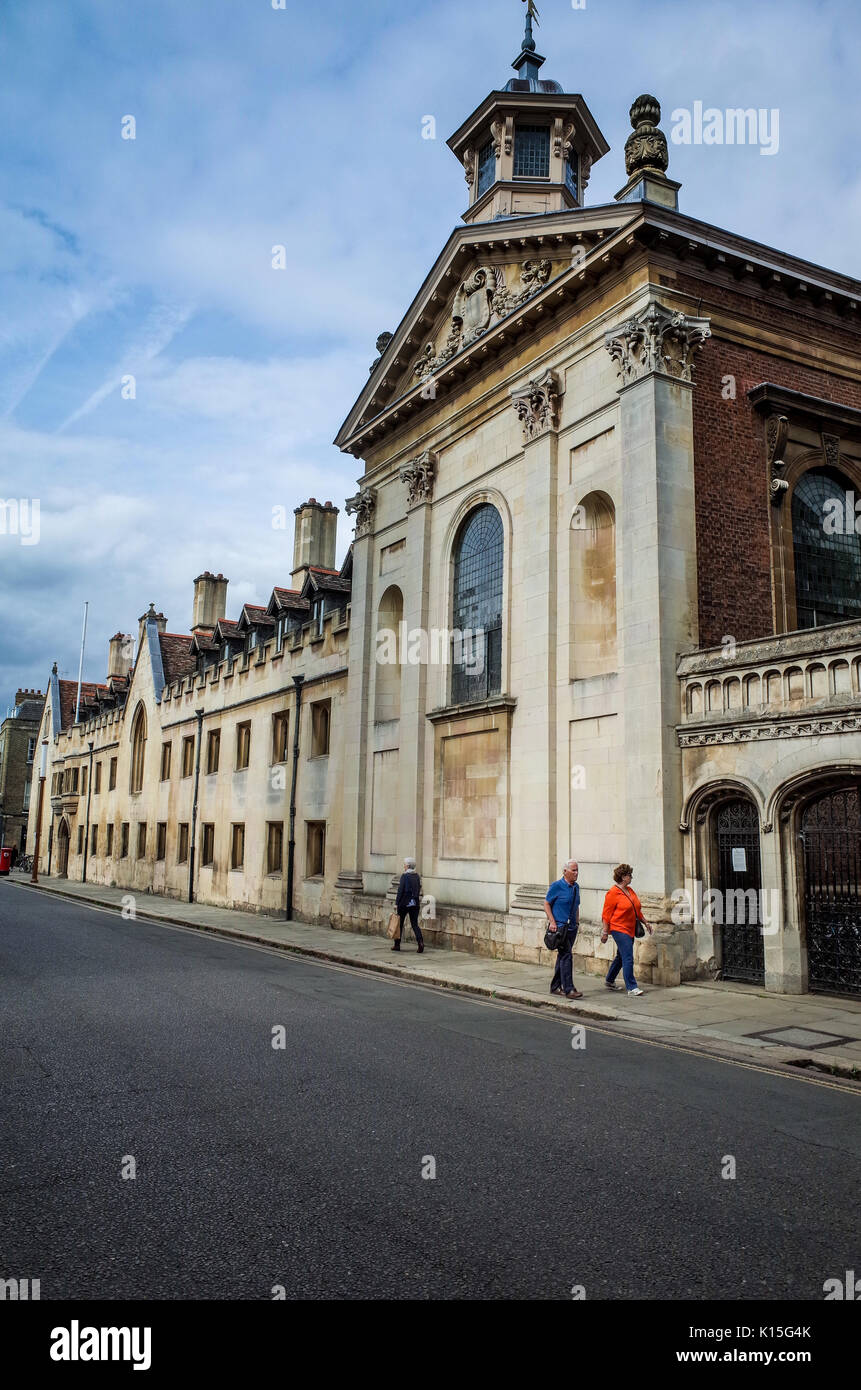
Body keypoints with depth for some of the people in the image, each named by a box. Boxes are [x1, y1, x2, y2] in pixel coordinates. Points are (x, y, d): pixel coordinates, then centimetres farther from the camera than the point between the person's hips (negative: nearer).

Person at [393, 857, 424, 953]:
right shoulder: (417, 876, 6)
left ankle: (397, 945, 18)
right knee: (414, 924, 5)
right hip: (415, 903, 5)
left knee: (399, 923, 10)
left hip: (404, 902, -5)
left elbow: (400, 890, -13)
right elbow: (419, 890, 9)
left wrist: (396, 903, -10)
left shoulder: (405, 876, -12)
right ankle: (420, 941, -15)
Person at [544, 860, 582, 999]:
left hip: (572, 927, 7)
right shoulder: (557, 886, -10)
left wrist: (577, 921, 15)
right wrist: (552, 922, -14)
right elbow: (546, 904, -7)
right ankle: (569, 989, -14)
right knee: (566, 955, -14)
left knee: (562, 956, 12)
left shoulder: (576, 886, 11)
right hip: (560, 926, -7)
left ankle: (555, 987, 21)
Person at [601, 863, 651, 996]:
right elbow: (606, 914, -12)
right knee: (628, 958, -11)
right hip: (619, 929, -9)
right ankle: (631, 987, -7)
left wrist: (645, 922, 18)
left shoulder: (630, 890, 11)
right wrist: (605, 932, -12)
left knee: (621, 957, 18)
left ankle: (609, 981, 33)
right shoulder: (613, 893, -14)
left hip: (630, 929, 9)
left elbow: (637, 910, 21)